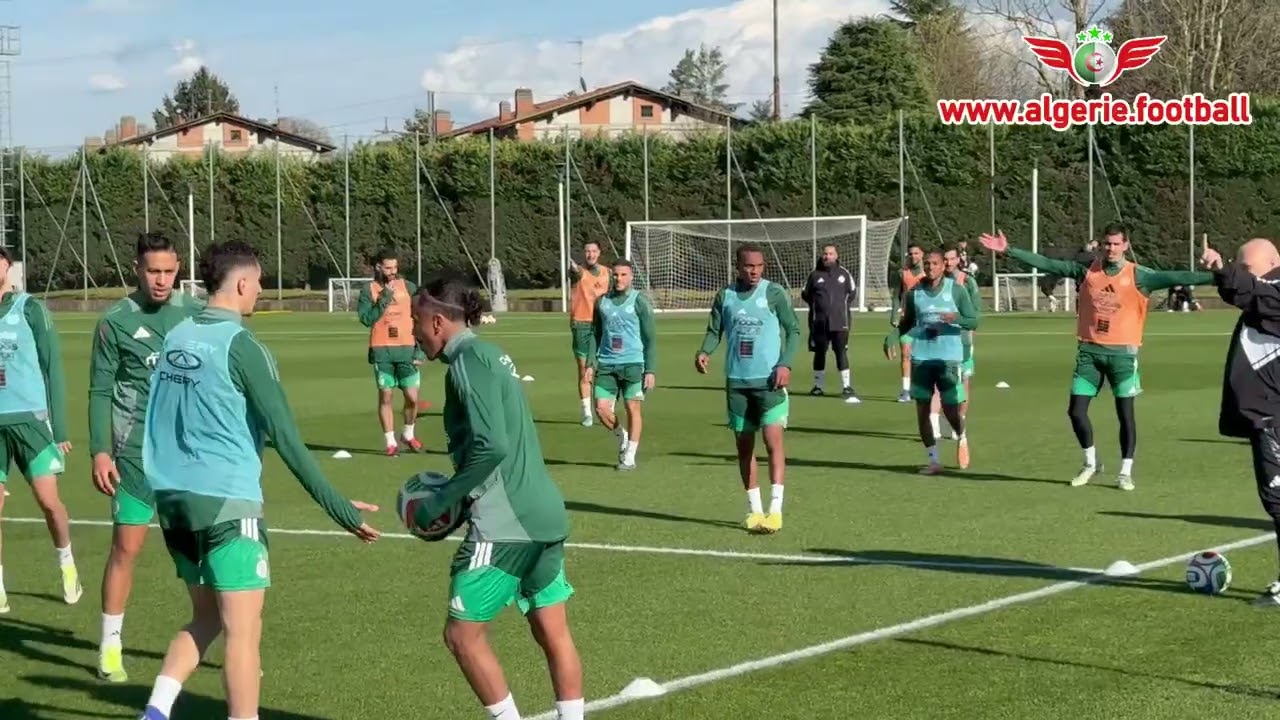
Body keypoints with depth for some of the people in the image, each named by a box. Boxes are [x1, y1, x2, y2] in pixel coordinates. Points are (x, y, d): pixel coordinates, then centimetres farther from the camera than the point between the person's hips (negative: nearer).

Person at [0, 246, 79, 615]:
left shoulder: (30, 309, -3)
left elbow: (53, 369, 0)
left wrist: (60, 429, -2)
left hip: (30, 418, -3)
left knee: (48, 500, -4)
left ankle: (67, 563, 23)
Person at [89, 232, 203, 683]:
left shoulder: (196, 313, 3)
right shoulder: (116, 321, -5)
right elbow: (101, 392, -2)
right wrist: (100, 451, -9)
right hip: (136, 451, -2)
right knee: (126, 547, 0)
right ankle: (110, 648, 11)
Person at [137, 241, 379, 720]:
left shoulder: (175, 337, 8)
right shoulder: (241, 346, -12)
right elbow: (285, 438, -15)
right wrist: (337, 506, -12)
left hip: (172, 496, 8)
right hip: (226, 501, -8)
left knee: (206, 619, 19)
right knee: (243, 630, -1)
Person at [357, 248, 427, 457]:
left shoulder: (408, 287, 5)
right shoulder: (368, 290, 3)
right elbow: (366, 319, -8)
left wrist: (420, 349, 2)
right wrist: (384, 300, -15)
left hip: (406, 349, 1)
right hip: (381, 351, -1)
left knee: (412, 397, -2)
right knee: (385, 396, 1)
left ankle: (408, 435, 22)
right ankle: (390, 442, 9)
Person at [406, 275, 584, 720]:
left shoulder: (467, 363, -12)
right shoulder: (489, 356, 15)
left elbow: (492, 446, -22)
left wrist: (438, 504, -13)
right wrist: (456, 497, 16)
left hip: (504, 524, -9)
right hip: (544, 516, 9)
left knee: (463, 635, 2)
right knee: (553, 635, 11)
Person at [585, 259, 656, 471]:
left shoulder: (640, 302, -1)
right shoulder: (602, 301, 10)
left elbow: (650, 339, -1)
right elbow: (595, 334, 16)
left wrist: (651, 370, -6)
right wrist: (591, 364, 7)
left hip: (633, 363, -4)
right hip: (606, 364, 4)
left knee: (633, 408, -1)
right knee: (602, 409, -3)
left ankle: (629, 456, 8)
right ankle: (622, 436, 24)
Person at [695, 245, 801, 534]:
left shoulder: (774, 293, -4)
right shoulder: (725, 296, 6)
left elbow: (793, 330, -1)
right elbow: (714, 330, 11)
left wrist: (785, 364, -14)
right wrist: (704, 352, -10)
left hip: (769, 380, -4)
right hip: (737, 381, 4)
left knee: (773, 438, -15)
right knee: (744, 445, 9)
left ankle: (775, 510, -15)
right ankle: (754, 510, 19)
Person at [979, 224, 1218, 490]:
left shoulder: (1138, 276, -4)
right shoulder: (1086, 271, 4)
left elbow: (1174, 278, -13)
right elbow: (1046, 264, 5)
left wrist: (1214, 277, -24)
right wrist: (1009, 250, 3)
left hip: (1122, 351, -3)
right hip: (1090, 350, 3)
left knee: (1125, 412, -4)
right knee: (1076, 410, 2)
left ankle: (1125, 472, 5)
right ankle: (1091, 463, 23)